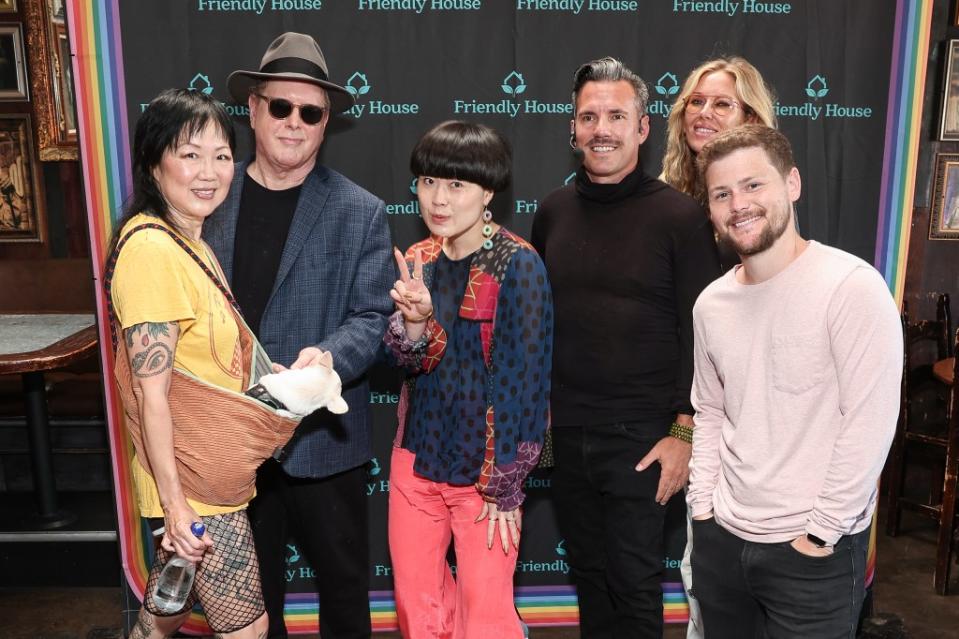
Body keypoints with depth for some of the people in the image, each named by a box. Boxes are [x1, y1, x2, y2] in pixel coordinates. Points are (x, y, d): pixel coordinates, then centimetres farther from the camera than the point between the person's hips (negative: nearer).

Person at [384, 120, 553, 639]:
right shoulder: (417, 261, 2)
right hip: (416, 456, 5)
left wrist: (505, 484, -12)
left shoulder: (517, 265, -15)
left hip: (485, 465, -5)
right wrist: (415, 320, -22)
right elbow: (406, 362, -1)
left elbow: (524, 378, -14)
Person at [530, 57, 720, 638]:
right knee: (588, 572, 19)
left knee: (634, 584, 10)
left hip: (641, 436, -4)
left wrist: (684, 432, -11)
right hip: (568, 431, 4)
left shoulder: (680, 216, -9)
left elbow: (701, 335, -9)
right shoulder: (553, 212, 4)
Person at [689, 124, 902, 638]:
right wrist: (702, 508, 6)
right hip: (721, 538, 6)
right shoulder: (711, 303, 3)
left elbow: (870, 422, -17)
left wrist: (820, 533, -14)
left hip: (815, 552, -5)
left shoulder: (852, 286, -16)